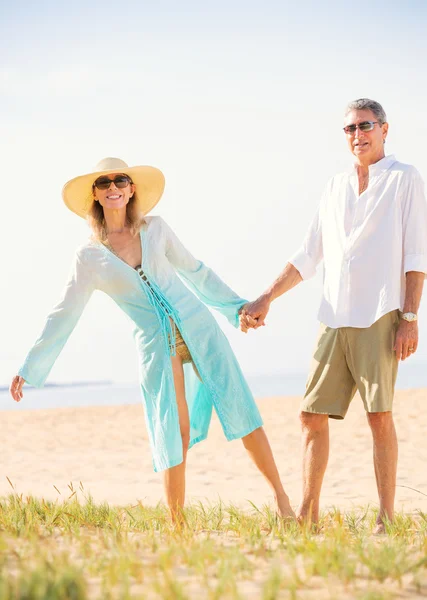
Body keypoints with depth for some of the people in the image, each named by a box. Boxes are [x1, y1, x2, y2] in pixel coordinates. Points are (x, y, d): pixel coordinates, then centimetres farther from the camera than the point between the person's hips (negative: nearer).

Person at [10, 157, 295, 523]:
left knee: (239, 408, -4)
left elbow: (194, 271, 18)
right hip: (156, 348, -1)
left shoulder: (155, 229, 7)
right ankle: (177, 527, 5)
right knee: (174, 438, -4)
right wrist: (30, 369, 5)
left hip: (198, 326, 1)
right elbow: (64, 315, 6)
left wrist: (236, 306, 20)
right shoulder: (90, 256, 2)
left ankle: (281, 498, 2)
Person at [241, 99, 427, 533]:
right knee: (312, 414, 3)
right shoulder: (335, 188, 20)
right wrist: (266, 299, 16)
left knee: (379, 413, -9)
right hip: (334, 319, 6)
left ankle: (386, 520, -3)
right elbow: (308, 256, 23)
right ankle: (307, 516, 9)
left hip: (380, 317, -5)